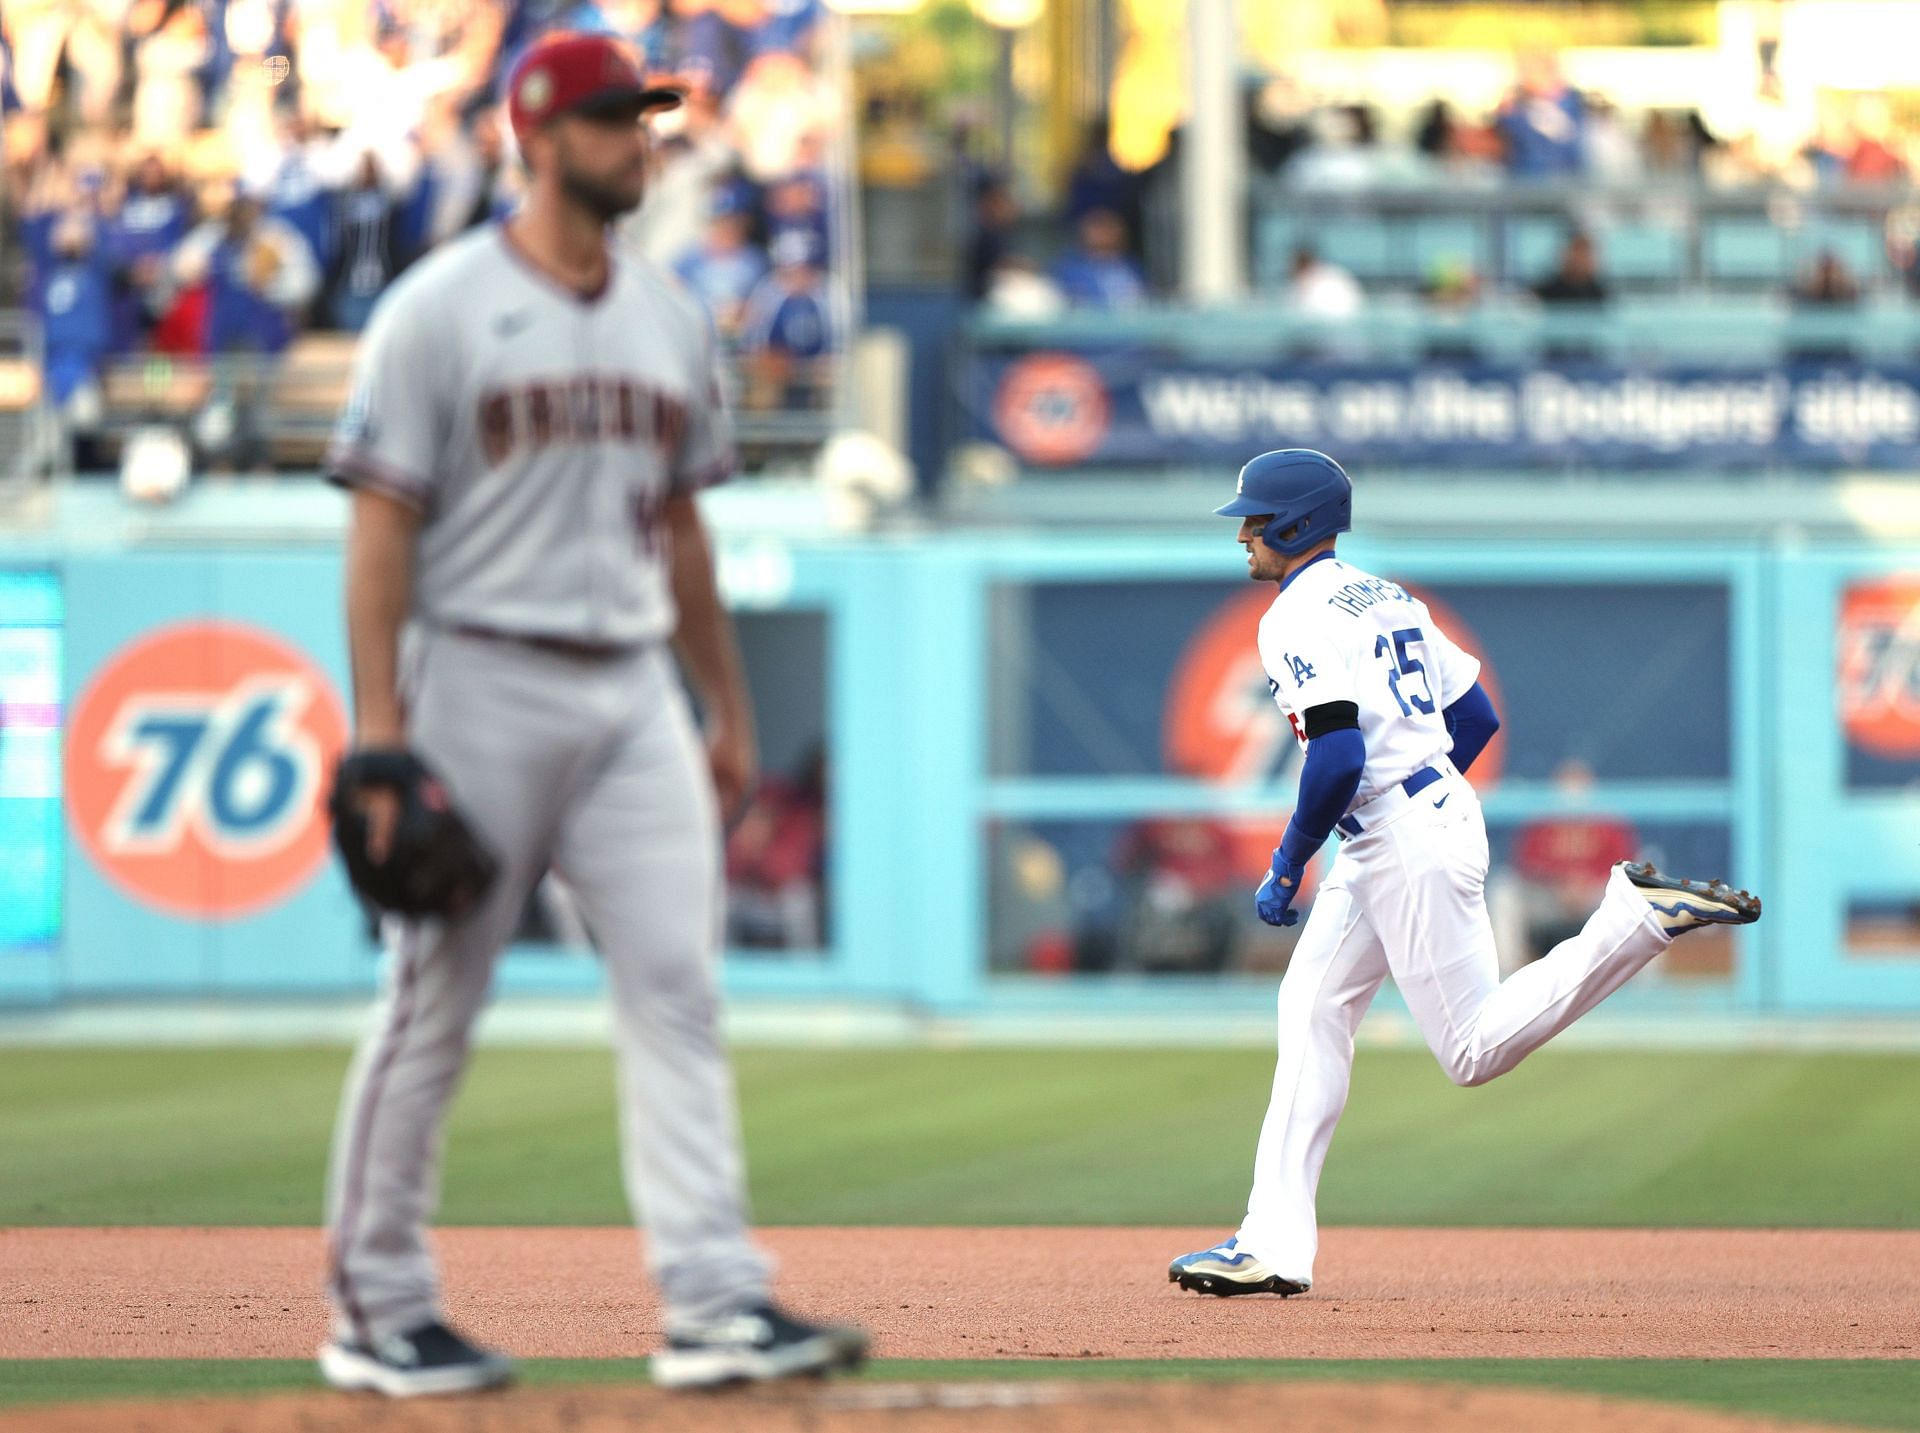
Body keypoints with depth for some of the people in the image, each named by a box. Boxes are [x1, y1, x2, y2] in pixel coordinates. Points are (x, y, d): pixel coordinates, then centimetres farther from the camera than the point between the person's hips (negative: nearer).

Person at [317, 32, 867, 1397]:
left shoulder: (671, 316, 13)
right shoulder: (441, 309, -6)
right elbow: (383, 524, -9)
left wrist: (731, 710, 17)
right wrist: (381, 732, -16)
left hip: (633, 695, 5)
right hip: (482, 682, -5)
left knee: (677, 989, -5)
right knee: (434, 1006, 1)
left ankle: (715, 1301, -8)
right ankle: (378, 1312, 11)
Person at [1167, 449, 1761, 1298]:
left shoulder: (1299, 619, -13)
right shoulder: (1388, 599, 16)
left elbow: (1337, 758, -24)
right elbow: (1477, 718, 20)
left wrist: (1288, 866, -13)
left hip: (1407, 845, -10)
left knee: (1475, 1051, -7)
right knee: (1311, 1012, 8)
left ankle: (1639, 915, -12)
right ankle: (1274, 1246, 6)